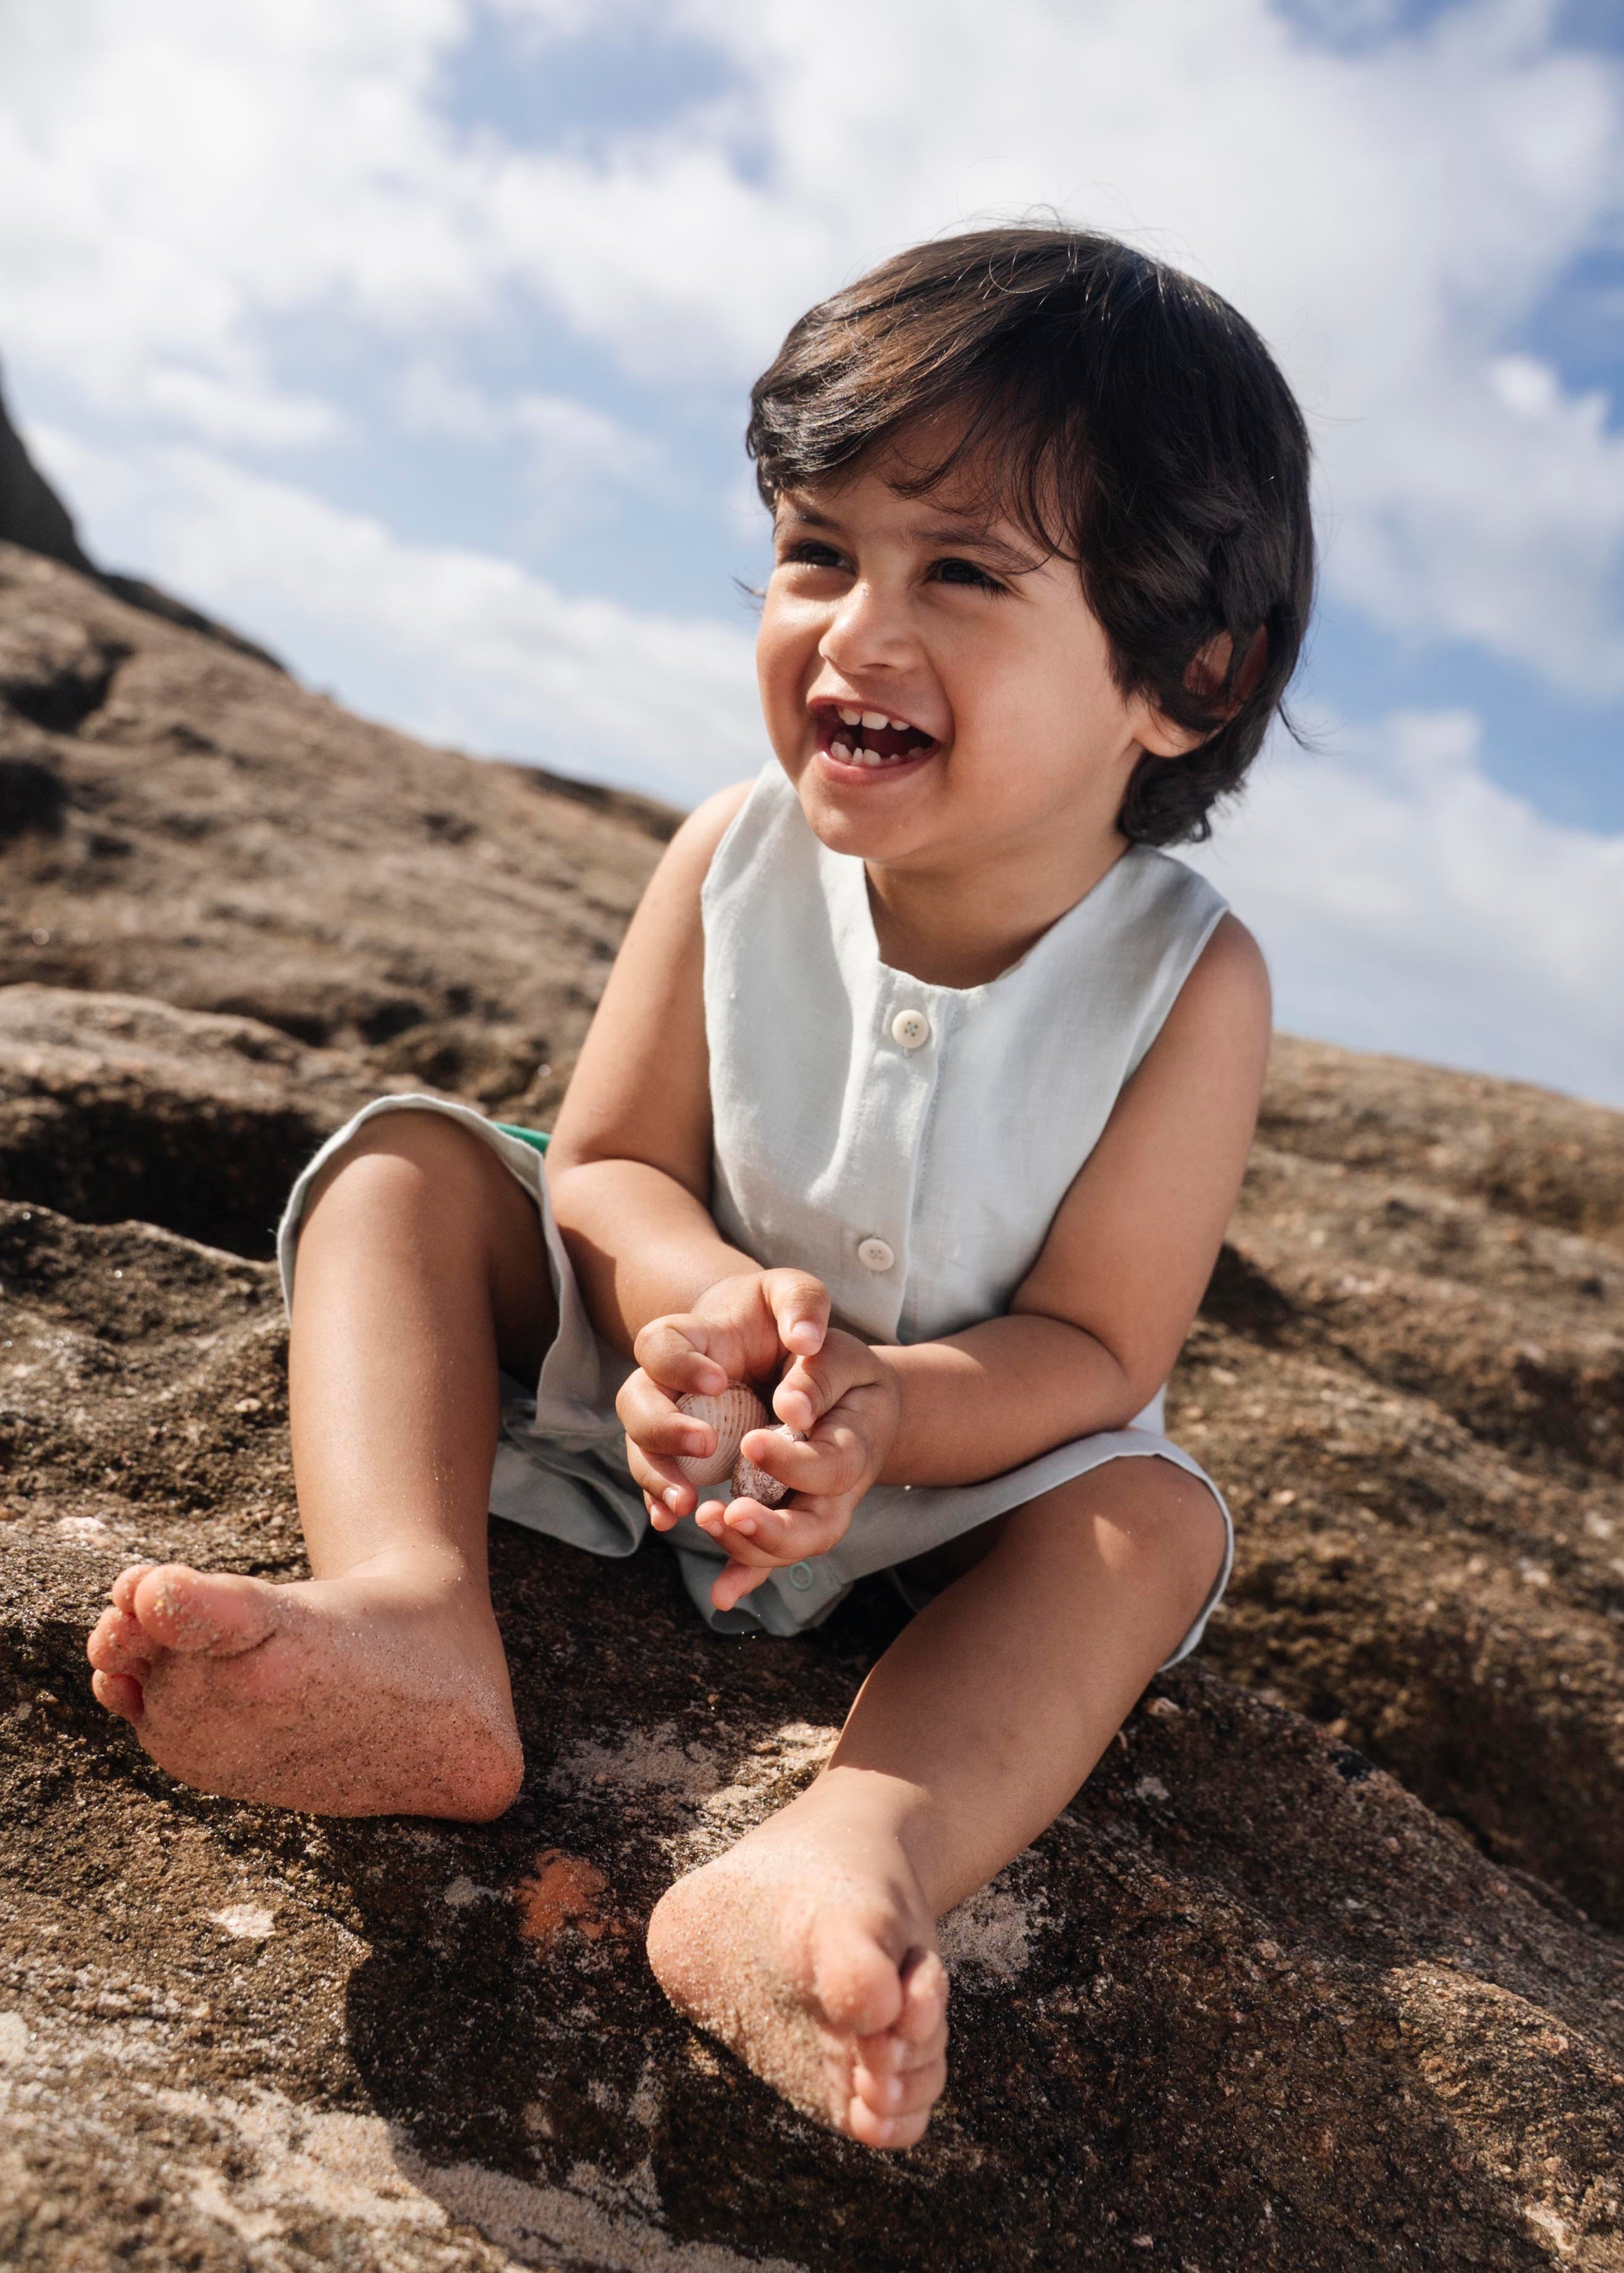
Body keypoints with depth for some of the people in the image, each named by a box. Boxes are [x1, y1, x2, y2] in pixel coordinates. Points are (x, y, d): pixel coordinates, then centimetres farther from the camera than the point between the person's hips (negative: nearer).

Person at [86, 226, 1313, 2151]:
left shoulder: (1188, 981, -21)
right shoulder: (737, 859, -16)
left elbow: (1091, 1348, -19)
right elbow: (608, 1163, -13)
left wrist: (881, 1405, -40)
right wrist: (711, 1301, -37)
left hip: (942, 1461, -1)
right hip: (637, 1367, 2)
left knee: (1153, 1517, -27)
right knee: (406, 1161, -17)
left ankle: (848, 1859, -51)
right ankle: (411, 1619, -42)